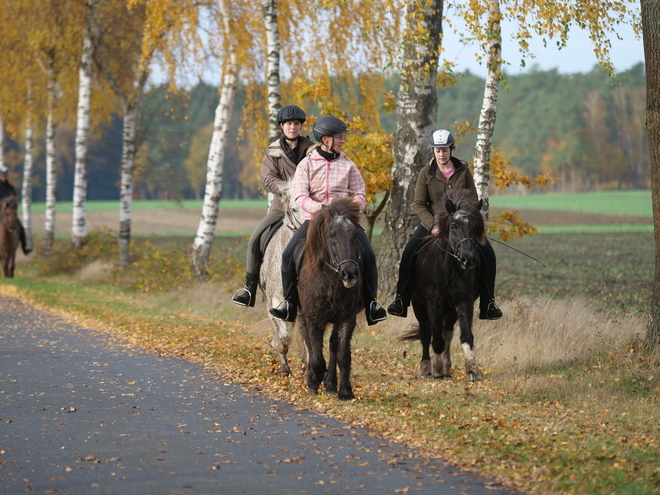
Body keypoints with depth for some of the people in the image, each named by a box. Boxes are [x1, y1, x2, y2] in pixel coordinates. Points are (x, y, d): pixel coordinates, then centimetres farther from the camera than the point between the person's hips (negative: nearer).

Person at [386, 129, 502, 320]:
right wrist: (432, 225, -17)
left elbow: (473, 199, 4)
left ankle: (488, 304, -6)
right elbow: (419, 203, -4)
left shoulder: (463, 171, 2)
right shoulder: (427, 173, -2)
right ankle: (401, 300, -10)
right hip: (433, 223, -1)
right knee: (408, 254, -22)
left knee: (488, 254, -16)